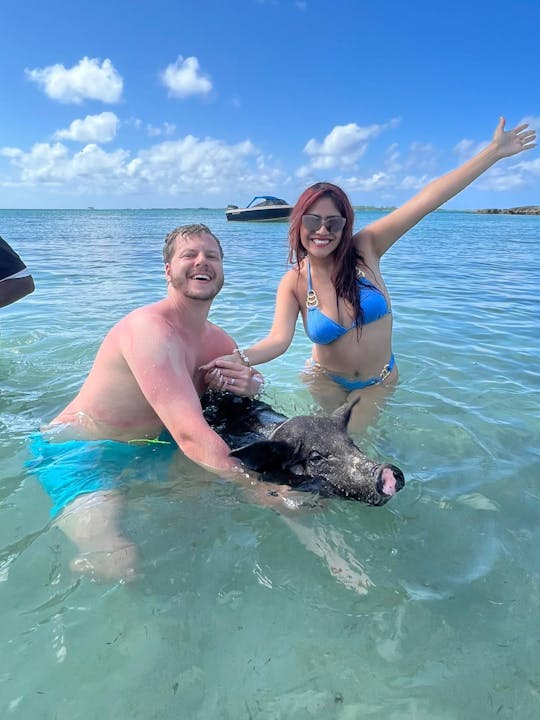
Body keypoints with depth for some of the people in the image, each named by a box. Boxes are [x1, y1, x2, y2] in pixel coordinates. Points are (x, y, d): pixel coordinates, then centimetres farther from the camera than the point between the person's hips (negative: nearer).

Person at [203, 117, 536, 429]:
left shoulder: (365, 248, -16)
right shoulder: (294, 282, -16)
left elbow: (426, 200, -20)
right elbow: (279, 339, -30)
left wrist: (494, 151, -17)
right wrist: (241, 358, -51)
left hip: (379, 381, 1)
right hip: (327, 382, 0)